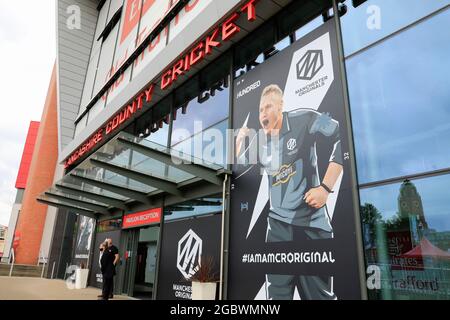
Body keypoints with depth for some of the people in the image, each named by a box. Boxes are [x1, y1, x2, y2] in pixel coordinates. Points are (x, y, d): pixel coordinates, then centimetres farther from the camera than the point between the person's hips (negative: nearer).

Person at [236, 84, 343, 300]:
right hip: (279, 224, 4)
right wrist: (239, 141, 0)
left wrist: (326, 187, -14)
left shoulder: (303, 121, -6)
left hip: (312, 222, -3)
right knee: (277, 293, 6)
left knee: (321, 294, 10)